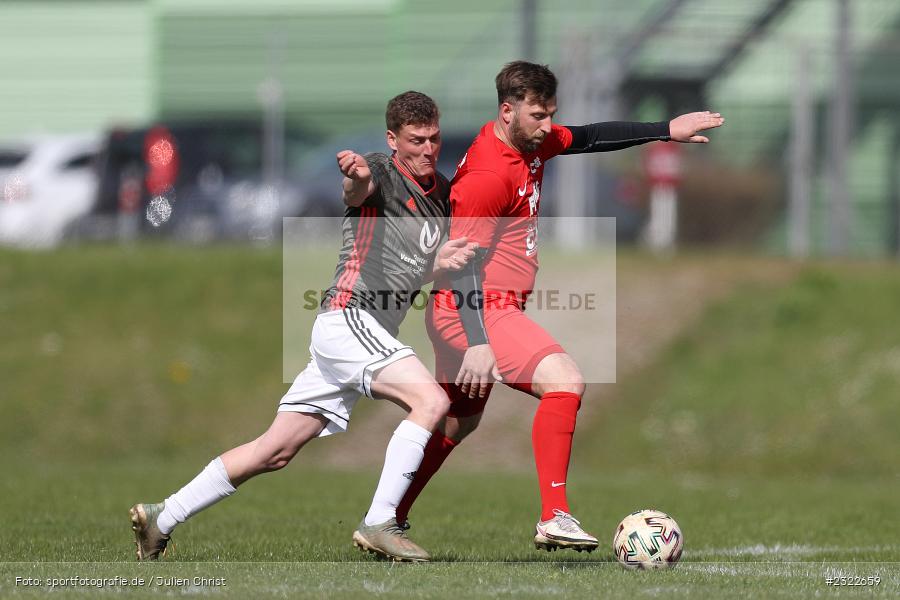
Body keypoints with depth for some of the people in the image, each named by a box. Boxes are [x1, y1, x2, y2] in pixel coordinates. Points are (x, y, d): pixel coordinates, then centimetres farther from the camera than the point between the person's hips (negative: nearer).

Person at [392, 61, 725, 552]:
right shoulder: (488, 174, -22)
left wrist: (667, 131, 16)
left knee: (457, 421, 22)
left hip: (468, 312, 11)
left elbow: (590, 138, 21)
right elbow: (461, 261, -24)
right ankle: (553, 519, -24)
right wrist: (477, 343, -29)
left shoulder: (530, 142, 6)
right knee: (565, 381, -21)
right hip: (475, 310, -11)